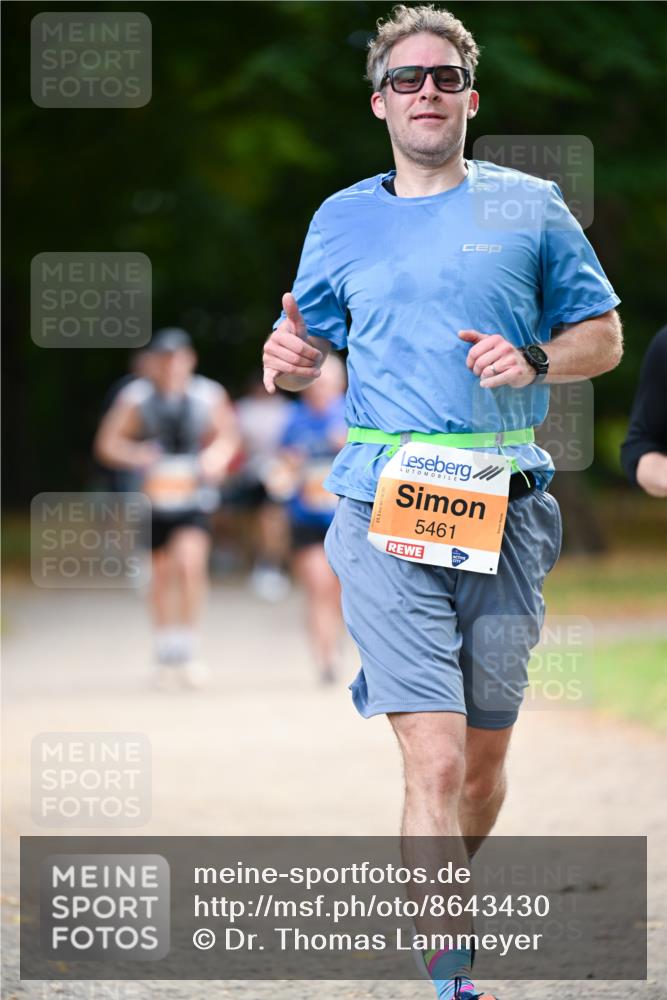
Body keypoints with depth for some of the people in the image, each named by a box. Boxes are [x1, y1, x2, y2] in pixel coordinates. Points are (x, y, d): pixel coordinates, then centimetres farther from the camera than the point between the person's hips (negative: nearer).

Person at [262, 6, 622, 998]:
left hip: (507, 506, 1)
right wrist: (288, 360, -5)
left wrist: (533, 360, -9)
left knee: (484, 758, 9)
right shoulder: (341, 221, 12)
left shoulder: (530, 207, 8)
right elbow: (312, 344, 19)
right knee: (436, 759, -14)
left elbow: (603, 336, 11)